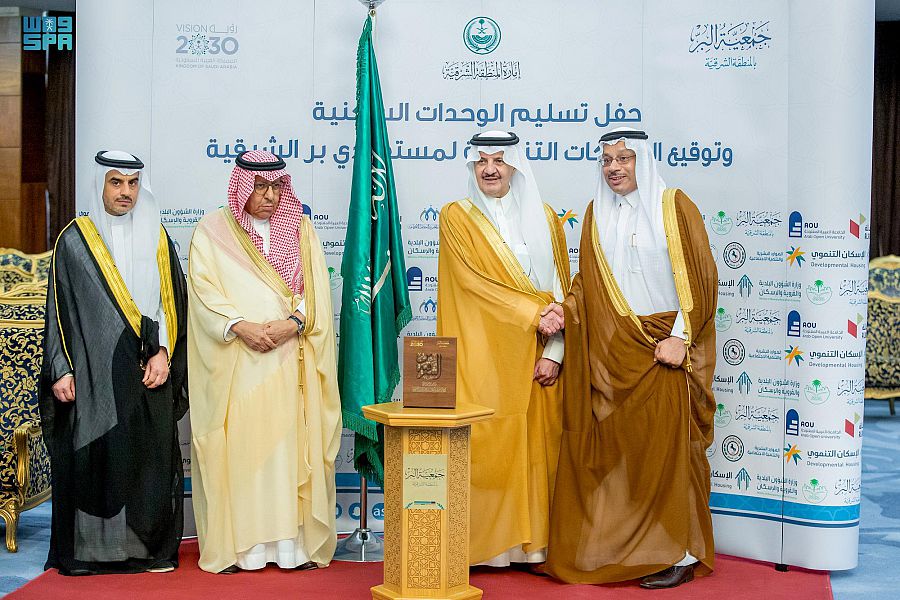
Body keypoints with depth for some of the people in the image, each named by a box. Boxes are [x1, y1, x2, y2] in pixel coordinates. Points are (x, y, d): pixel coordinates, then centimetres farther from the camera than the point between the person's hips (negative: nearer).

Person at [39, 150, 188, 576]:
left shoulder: (156, 238, 10)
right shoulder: (74, 240, 3)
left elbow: (172, 302, 8)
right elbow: (58, 309, 2)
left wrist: (163, 354, -5)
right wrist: (61, 370, -4)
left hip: (147, 373, 2)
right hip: (93, 373, -2)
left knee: (150, 457, 2)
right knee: (93, 455, -3)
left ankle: (150, 548, 12)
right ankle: (90, 549, 8)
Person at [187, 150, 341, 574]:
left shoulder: (300, 231, 13)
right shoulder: (212, 231, 7)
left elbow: (317, 289, 5)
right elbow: (204, 289, -3)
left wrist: (292, 322, -13)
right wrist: (240, 326, -17)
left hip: (290, 361, 2)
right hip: (235, 362, -1)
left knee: (290, 444, -1)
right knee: (237, 447, -3)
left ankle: (294, 541, 4)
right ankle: (234, 545, 3)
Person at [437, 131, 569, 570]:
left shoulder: (543, 218, 11)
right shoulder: (458, 217, 3)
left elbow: (560, 288, 7)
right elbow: (474, 281, -7)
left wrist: (554, 352, -4)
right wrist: (532, 312, -14)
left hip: (536, 357, 3)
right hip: (484, 354, -3)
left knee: (537, 446, 2)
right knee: (484, 444, -5)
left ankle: (534, 543, 11)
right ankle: (481, 543, 3)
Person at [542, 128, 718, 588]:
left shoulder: (673, 206, -2)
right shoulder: (597, 214, 13)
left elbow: (700, 275, -6)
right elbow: (588, 280, 12)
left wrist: (680, 336, -13)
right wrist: (564, 309, -7)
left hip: (663, 347, -4)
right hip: (613, 349, 5)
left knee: (666, 446, -4)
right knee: (612, 446, 4)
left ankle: (680, 554, 4)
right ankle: (618, 548, 13)